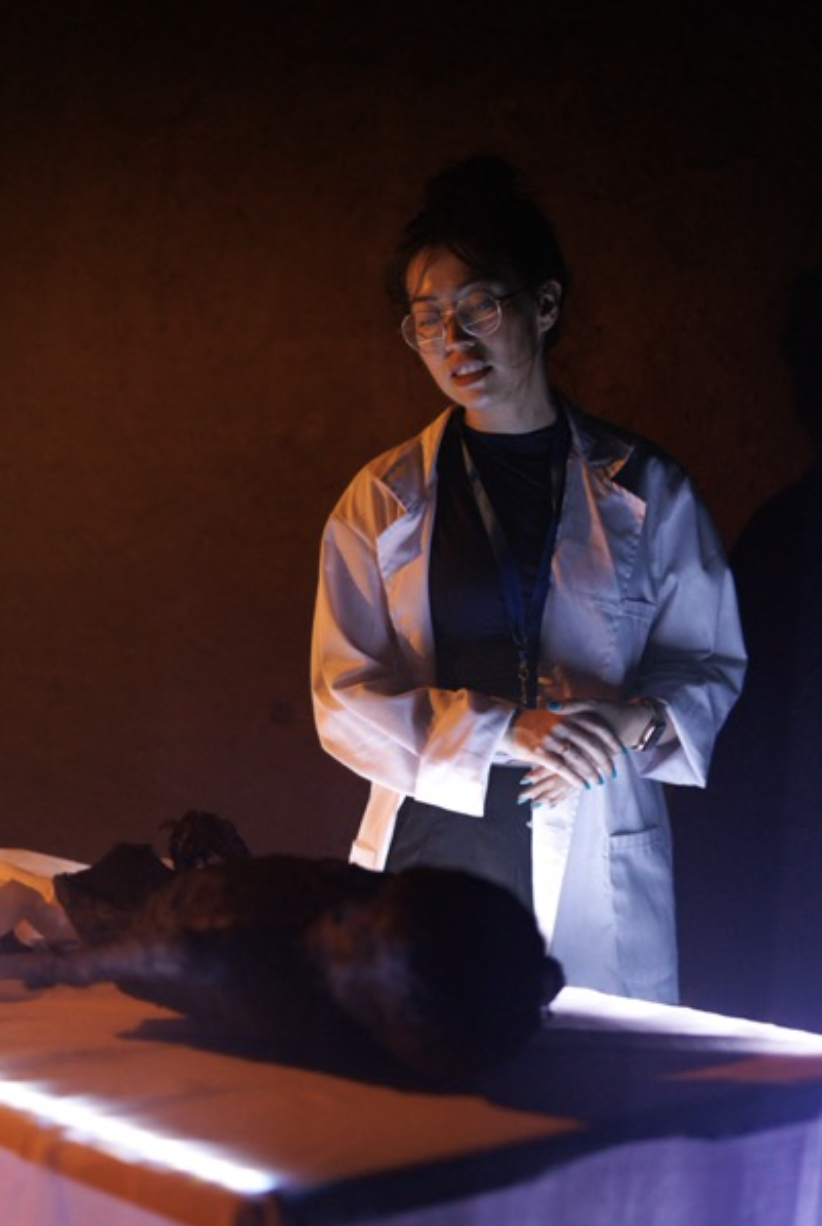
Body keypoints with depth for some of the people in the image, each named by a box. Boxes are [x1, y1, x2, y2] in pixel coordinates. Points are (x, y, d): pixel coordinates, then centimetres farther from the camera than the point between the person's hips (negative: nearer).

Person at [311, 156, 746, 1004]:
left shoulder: (642, 489, 4)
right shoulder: (383, 502, 5)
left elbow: (711, 662, 9)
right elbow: (343, 698, 0)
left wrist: (637, 721, -13)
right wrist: (507, 732, -14)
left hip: (595, 870, 0)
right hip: (431, 853, 0)